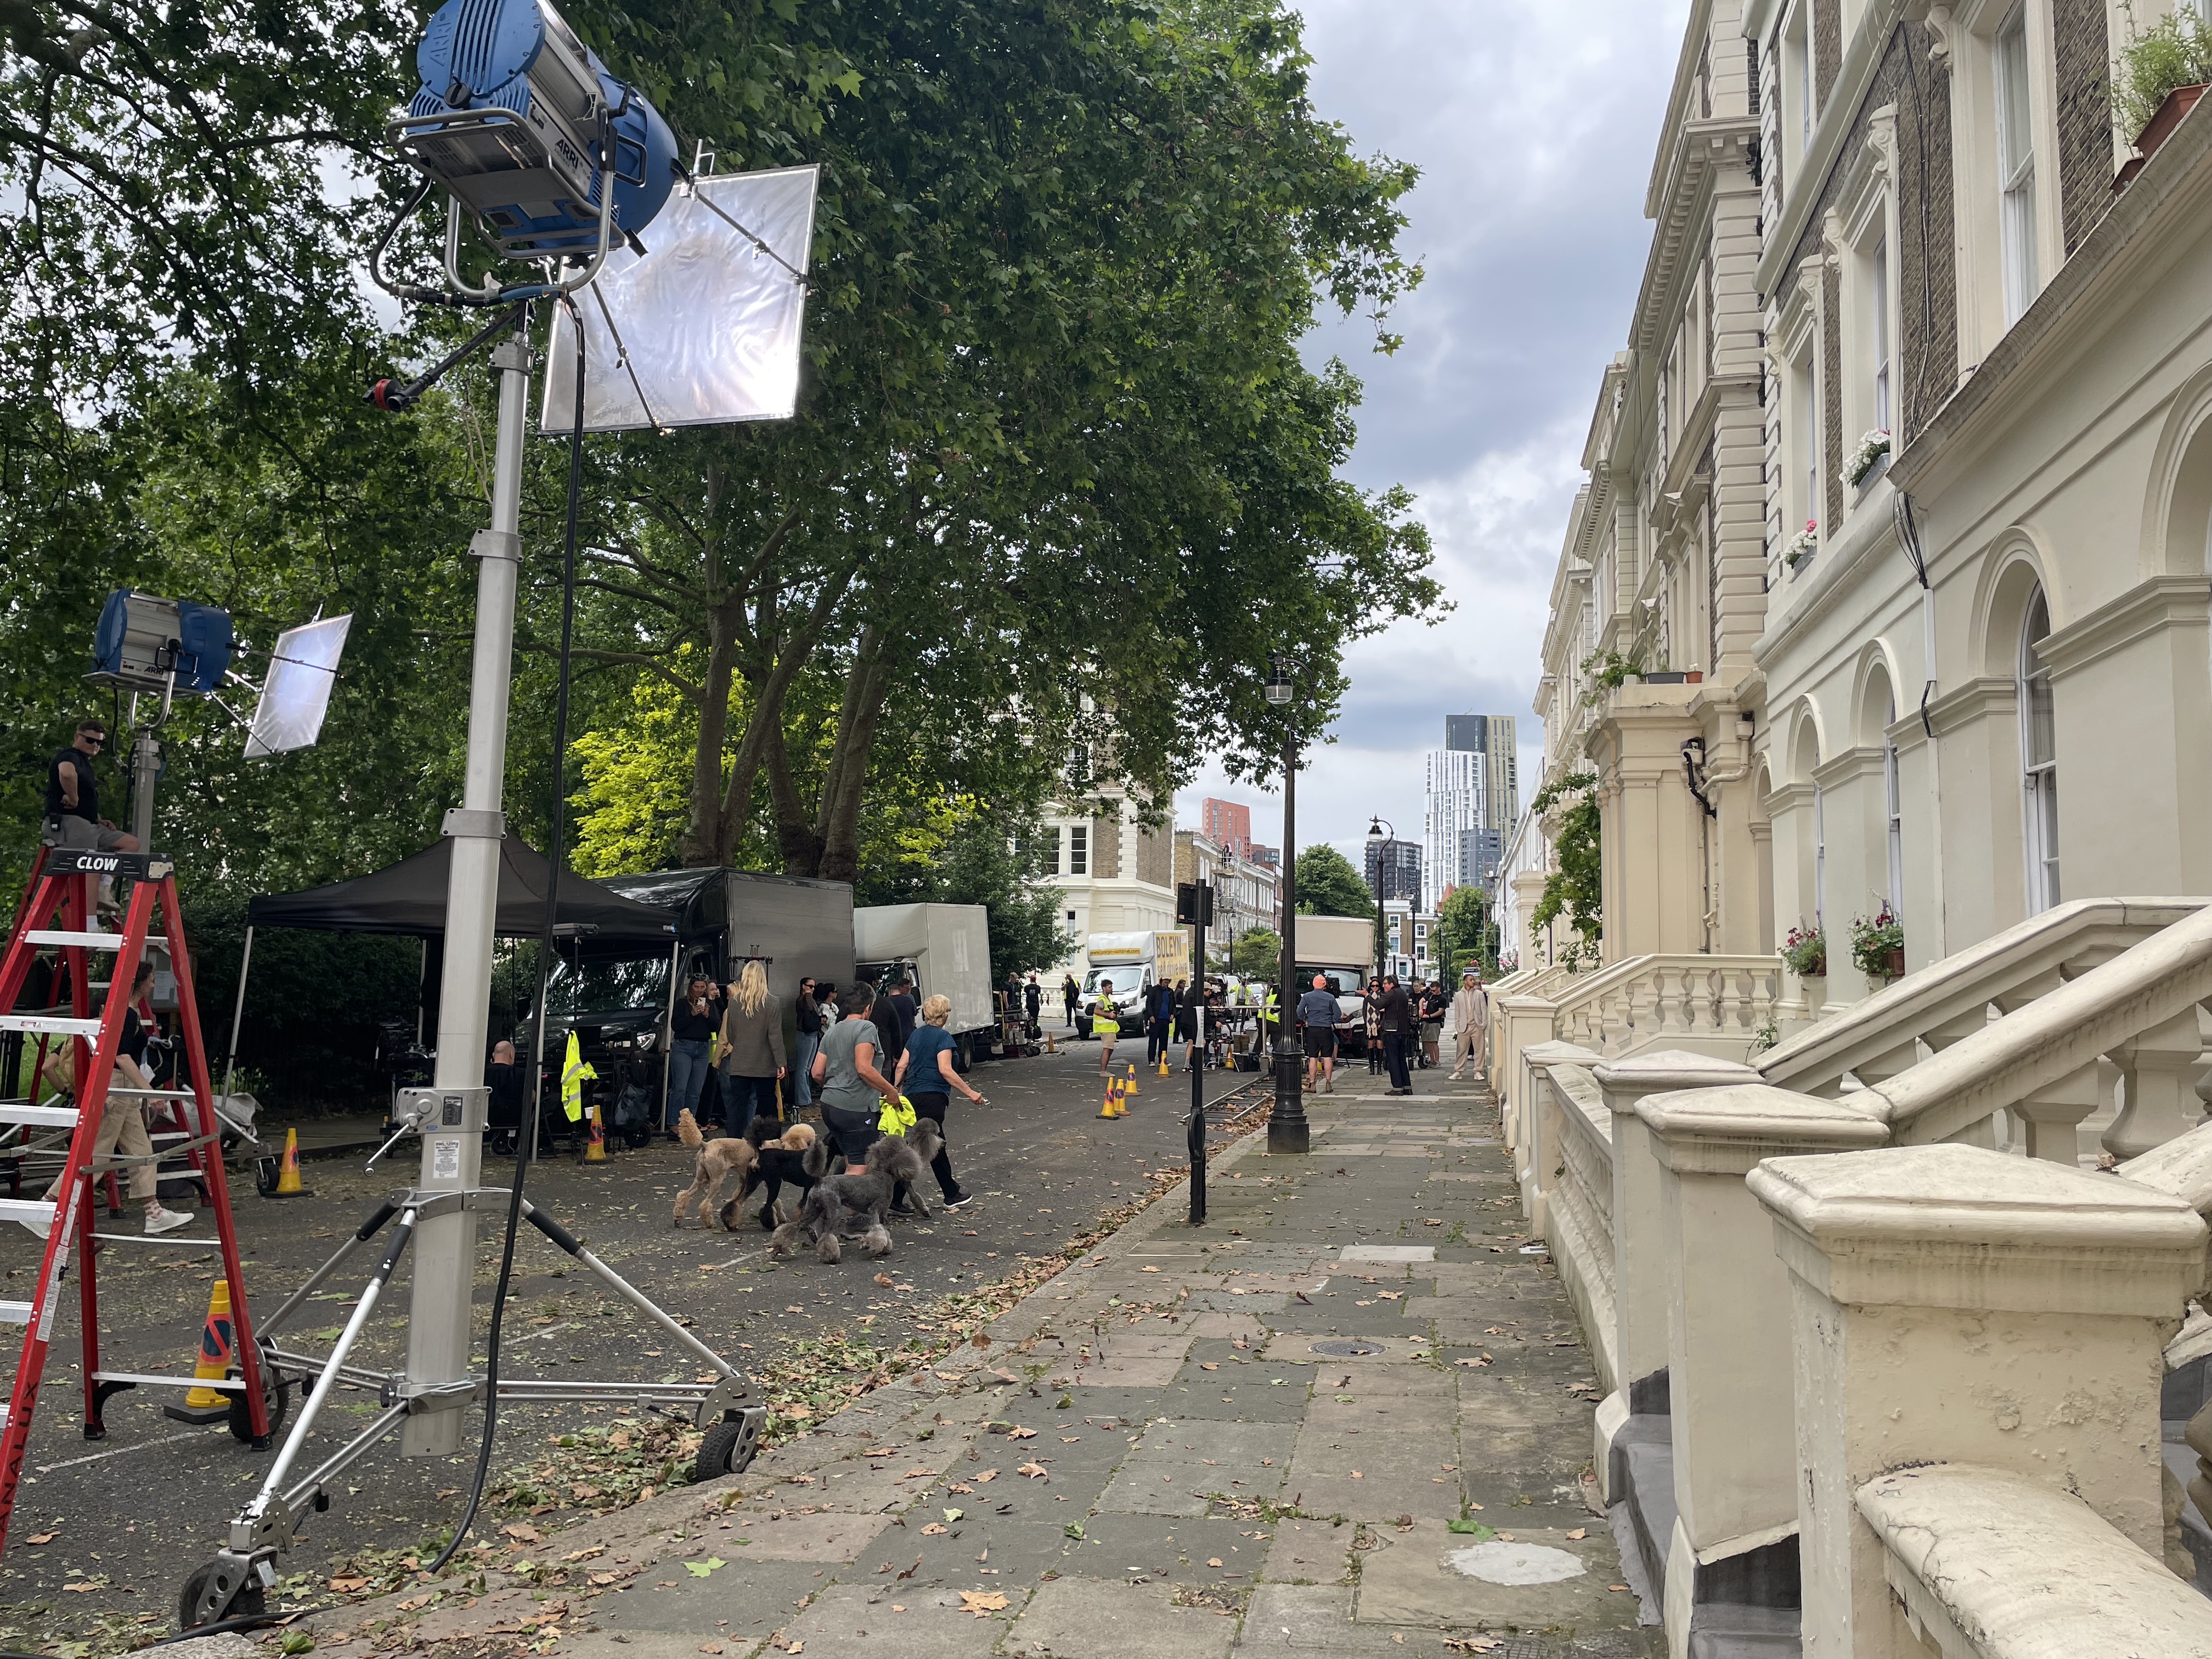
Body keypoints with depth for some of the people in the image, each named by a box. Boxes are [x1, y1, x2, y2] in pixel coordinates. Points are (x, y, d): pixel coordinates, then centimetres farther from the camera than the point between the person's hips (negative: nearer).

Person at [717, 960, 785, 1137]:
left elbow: (729, 1035, 8)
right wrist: (781, 1064, -7)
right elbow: (775, 1036, -11)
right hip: (765, 1066, -2)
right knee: (767, 1109, 7)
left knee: (737, 1109, 9)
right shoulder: (773, 1002, -9)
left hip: (739, 1065, 2)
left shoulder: (734, 1002, 0)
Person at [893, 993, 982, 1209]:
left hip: (912, 1095, 8)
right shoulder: (943, 1037, -8)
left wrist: (896, 1091, 23)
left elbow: (902, 1066, 14)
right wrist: (970, 1092, -15)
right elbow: (945, 1070, -17)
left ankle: (952, 1195, 21)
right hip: (933, 1096, -8)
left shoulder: (916, 1035, 14)